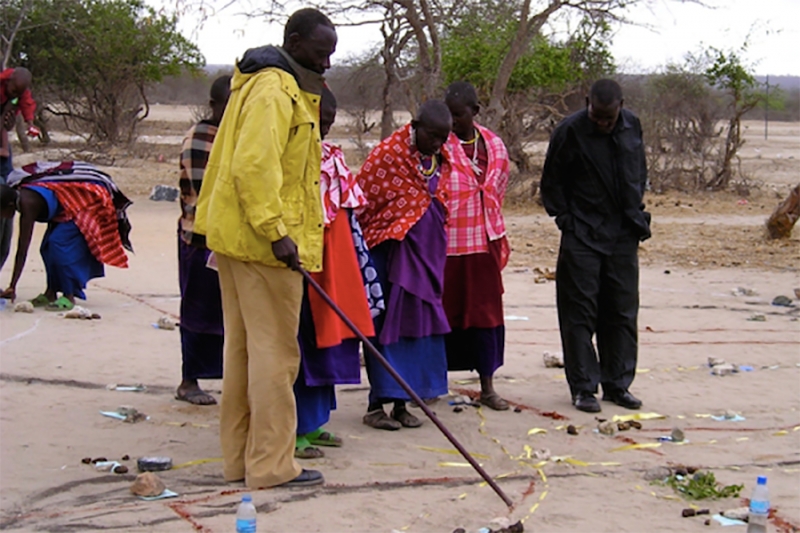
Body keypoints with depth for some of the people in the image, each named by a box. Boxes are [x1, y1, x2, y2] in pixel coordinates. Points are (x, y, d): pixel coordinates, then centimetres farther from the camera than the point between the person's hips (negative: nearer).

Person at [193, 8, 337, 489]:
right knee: (275, 353, -6)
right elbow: (253, 165, -24)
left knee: (244, 349, 13)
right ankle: (271, 465, 0)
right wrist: (276, 232, -24)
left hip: (239, 238, 11)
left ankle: (240, 458, 21)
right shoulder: (274, 90, -13)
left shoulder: (287, 89, 20)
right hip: (263, 241, -11)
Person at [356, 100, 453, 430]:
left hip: (425, 253, 6)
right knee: (387, 325, -4)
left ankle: (401, 403, 13)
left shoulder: (442, 159, 7)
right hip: (390, 252, -6)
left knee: (418, 325, 6)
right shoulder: (388, 154, -13)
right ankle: (376, 405, 3)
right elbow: (361, 201, -9)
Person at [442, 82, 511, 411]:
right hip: (445, 242, -4)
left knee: (487, 310, 7)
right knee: (441, 310, 3)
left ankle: (487, 386, 15)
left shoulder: (494, 145, 7)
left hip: (484, 242, 4)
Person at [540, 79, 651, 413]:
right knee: (580, 313, -2)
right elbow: (551, 182, 0)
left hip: (623, 235, 5)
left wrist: (636, 214, 9)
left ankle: (618, 384, 19)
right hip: (582, 237, -4)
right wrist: (565, 219, -6)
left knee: (622, 311, 9)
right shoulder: (570, 131, -10)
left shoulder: (632, 127, 4)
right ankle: (583, 387, 6)